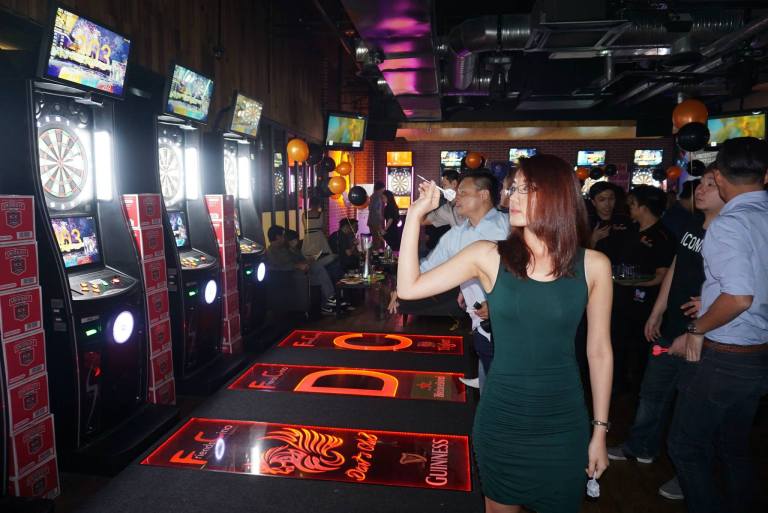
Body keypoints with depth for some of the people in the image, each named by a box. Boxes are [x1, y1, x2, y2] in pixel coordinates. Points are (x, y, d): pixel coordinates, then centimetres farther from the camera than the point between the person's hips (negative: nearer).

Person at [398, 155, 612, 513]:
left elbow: (599, 352, 1)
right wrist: (415, 216, -14)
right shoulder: (488, 256, -8)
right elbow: (409, 288, -10)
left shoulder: (593, 265, -6)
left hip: (564, 422, 0)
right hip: (501, 418, 0)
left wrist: (599, 431, 5)